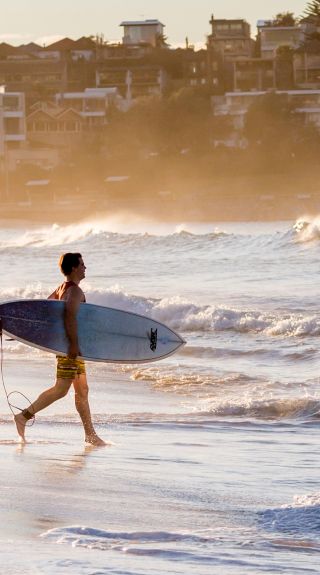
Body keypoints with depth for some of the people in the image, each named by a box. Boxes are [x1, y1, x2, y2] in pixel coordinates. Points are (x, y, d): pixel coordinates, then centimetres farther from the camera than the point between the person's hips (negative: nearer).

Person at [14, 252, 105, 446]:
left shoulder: (62, 288, 14)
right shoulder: (75, 291, -15)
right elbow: (70, 316, -29)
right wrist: (74, 343, -31)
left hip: (67, 344, 10)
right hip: (69, 345, -10)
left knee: (82, 390, 11)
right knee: (61, 389, -10)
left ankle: (90, 434, 13)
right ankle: (24, 416, -10)